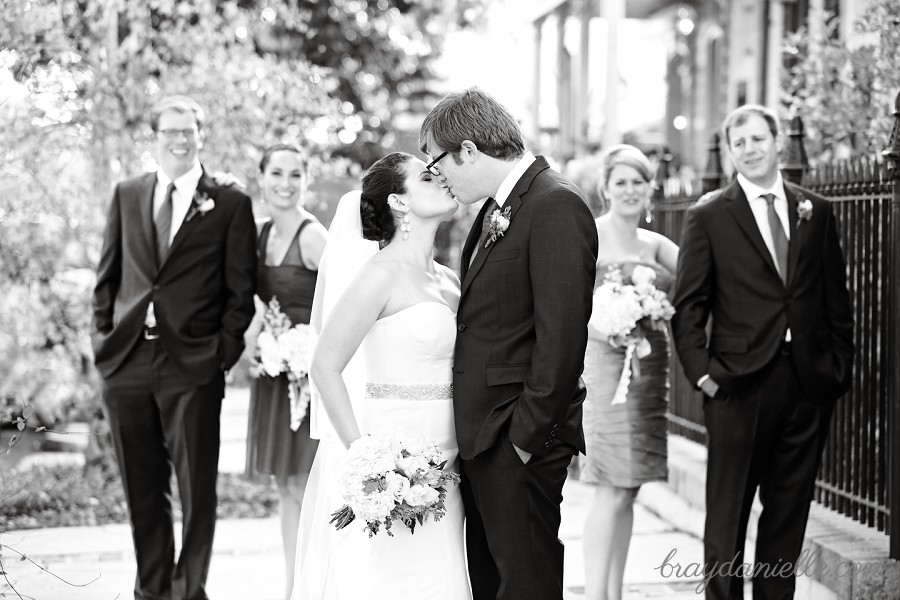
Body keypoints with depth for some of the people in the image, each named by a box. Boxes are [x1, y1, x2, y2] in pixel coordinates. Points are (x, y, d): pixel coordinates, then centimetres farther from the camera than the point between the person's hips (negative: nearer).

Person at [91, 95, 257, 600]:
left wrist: (225, 350, -7)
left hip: (193, 368, -3)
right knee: (143, 488, 12)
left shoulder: (231, 205, 2)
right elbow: (108, 275, 15)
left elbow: (241, 289, 1)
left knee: (197, 487, 0)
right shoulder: (127, 195, 12)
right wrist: (102, 333, 6)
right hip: (127, 363, 4)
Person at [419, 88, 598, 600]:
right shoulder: (498, 206, 13)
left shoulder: (555, 203, -15)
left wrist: (529, 432, -18)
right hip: (483, 431, 9)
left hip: (517, 432, -9)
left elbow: (562, 333, -21)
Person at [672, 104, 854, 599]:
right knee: (726, 515, 1)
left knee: (789, 513, 9)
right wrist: (701, 371, -9)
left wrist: (839, 364, 6)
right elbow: (688, 306, 0)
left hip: (808, 385, 3)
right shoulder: (708, 218, 1)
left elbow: (837, 299, 13)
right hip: (740, 384, -3)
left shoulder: (816, 211, 10)